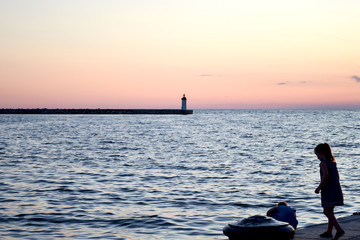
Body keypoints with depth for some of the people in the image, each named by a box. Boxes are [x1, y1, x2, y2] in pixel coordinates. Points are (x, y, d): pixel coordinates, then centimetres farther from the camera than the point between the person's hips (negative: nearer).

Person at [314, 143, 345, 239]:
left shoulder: (323, 163, -11)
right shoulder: (333, 162, 14)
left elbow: (326, 175, -25)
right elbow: (337, 176, 19)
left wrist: (319, 187, -18)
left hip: (328, 191, -9)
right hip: (336, 190, 9)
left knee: (327, 212, -5)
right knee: (330, 211, 17)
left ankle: (339, 230, -16)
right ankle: (329, 231, 23)